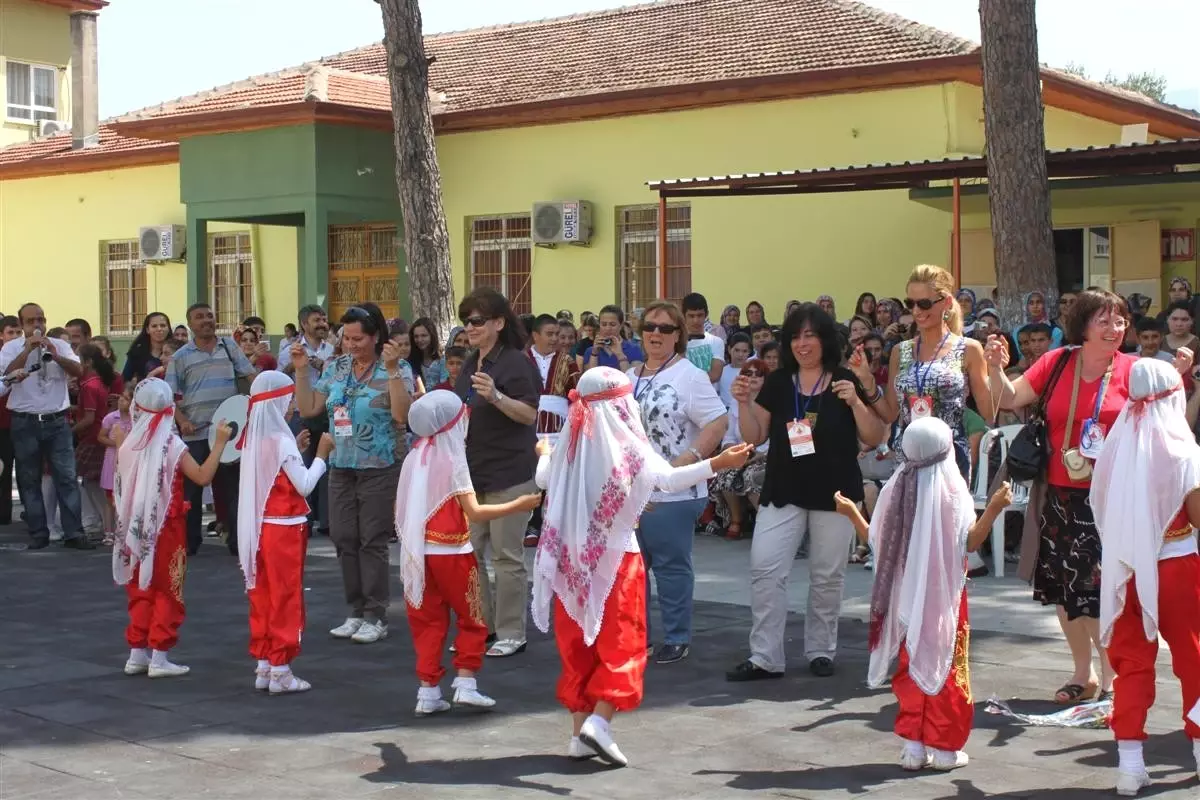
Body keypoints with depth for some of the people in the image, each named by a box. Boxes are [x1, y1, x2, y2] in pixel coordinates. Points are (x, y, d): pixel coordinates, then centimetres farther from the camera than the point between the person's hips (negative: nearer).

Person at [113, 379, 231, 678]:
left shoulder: (128, 443, -1)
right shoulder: (173, 445, -15)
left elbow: (121, 487, 12)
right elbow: (203, 477, -22)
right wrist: (219, 443, -17)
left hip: (136, 530, 5)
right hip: (166, 530, -5)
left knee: (141, 591, 15)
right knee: (166, 593, 4)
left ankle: (137, 653, 18)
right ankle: (159, 657, 2)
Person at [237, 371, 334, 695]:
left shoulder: (255, 439, 8)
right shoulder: (281, 440, -15)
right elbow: (304, 485, -16)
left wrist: (296, 450, 14)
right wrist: (321, 454, -6)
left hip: (260, 528, 8)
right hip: (284, 529, -8)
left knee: (263, 598, 12)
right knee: (285, 600, -1)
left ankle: (263, 667, 18)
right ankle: (280, 671, 2)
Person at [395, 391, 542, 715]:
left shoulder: (414, 458, 5)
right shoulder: (452, 460, -13)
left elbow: (401, 508, 7)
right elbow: (474, 512, -18)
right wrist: (517, 505, -14)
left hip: (418, 553, 5)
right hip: (450, 552, -5)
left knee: (428, 622, 10)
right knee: (471, 619, 9)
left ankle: (428, 691, 8)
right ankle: (465, 684, 1)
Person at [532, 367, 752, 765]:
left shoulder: (571, 443, 2)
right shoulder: (626, 446, -12)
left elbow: (543, 479, 16)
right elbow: (669, 479, -19)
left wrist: (545, 455, 37)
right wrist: (717, 463, -17)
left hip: (572, 558, 5)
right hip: (616, 557, -5)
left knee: (577, 645, 11)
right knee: (620, 643, 2)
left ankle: (580, 732, 12)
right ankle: (598, 720, -14)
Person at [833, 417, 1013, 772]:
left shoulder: (895, 489, 0)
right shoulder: (951, 490, -11)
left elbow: (876, 541, 3)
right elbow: (970, 541, -17)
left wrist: (852, 515, 17)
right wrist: (994, 509, -18)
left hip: (905, 598, 3)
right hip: (943, 598, -3)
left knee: (911, 667, 13)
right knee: (944, 668, 7)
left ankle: (913, 745, 14)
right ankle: (943, 747, 10)